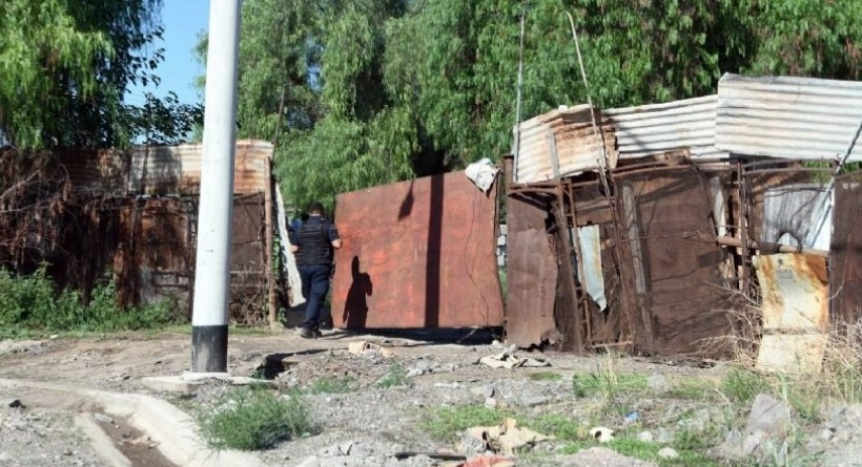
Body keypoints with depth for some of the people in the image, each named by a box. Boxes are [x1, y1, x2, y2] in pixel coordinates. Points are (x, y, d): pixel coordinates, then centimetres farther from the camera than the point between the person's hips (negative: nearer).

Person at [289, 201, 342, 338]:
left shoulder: (301, 227, 8)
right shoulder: (327, 225, -3)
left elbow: (293, 249, 7)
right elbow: (337, 244, -11)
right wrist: (327, 243, 11)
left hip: (303, 265, 4)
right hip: (321, 266, -4)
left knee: (309, 297, 14)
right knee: (317, 297, -6)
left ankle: (314, 328, 18)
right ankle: (307, 326, -20)